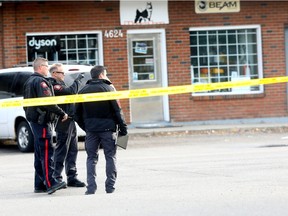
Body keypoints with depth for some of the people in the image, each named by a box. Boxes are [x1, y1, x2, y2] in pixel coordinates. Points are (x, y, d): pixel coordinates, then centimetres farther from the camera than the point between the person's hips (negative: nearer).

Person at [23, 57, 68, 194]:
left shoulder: (29, 81, 18)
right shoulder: (40, 81, -14)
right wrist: (62, 114, -16)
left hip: (34, 120, 10)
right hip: (42, 121, -10)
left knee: (39, 153, 13)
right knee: (46, 152, -13)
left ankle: (39, 184, 15)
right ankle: (50, 183, -18)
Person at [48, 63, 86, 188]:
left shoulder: (59, 84, 20)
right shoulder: (54, 85, -15)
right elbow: (71, 91, -25)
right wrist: (77, 80, -13)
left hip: (70, 121, 11)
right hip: (63, 122, -11)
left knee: (72, 150, 12)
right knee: (61, 150, -6)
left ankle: (72, 177, 17)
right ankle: (56, 177, 0)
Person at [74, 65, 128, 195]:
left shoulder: (83, 91, 7)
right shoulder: (108, 88, -5)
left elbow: (78, 114, 10)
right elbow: (117, 110, -8)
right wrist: (122, 127, -1)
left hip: (90, 129, 3)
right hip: (107, 128, -3)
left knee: (91, 158, 8)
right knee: (110, 157, 5)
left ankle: (91, 187, -1)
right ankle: (110, 186, 3)